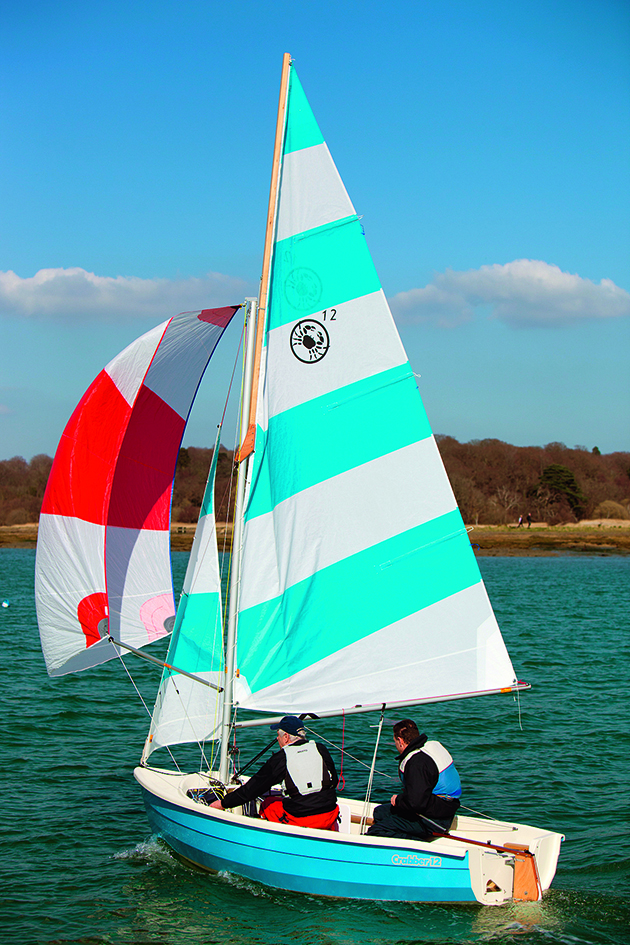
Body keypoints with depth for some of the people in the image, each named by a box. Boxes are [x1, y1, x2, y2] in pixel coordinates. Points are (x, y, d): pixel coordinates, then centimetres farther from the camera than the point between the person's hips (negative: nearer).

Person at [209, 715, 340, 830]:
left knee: (267, 804, 21)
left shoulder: (280, 759, -8)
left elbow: (253, 788, -3)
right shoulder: (321, 750, 2)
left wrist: (223, 804, 8)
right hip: (329, 816, 3)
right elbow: (334, 781, 12)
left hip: (299, 820, -3)